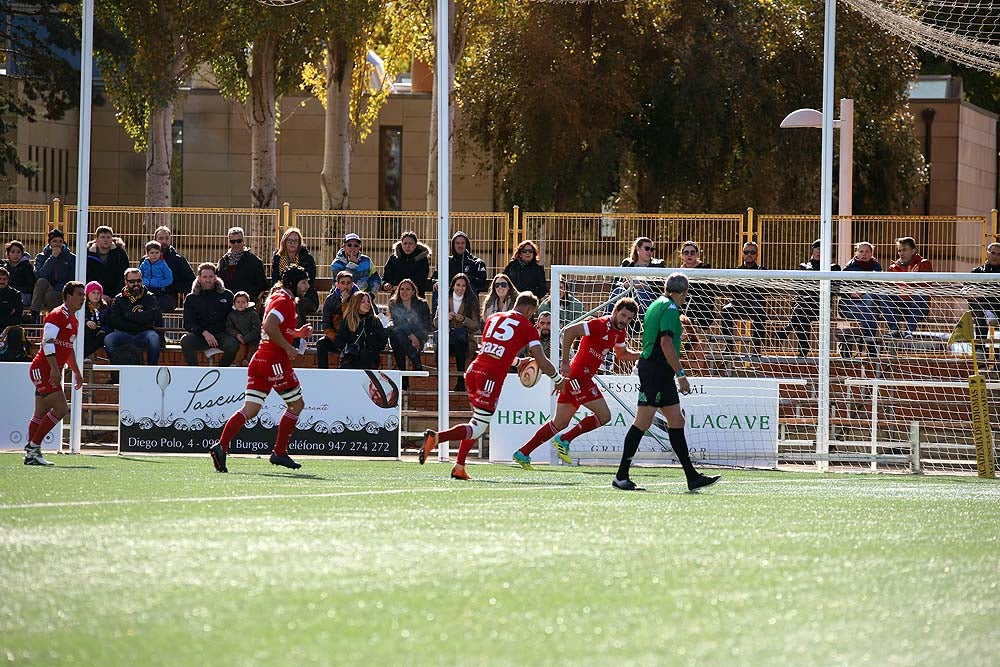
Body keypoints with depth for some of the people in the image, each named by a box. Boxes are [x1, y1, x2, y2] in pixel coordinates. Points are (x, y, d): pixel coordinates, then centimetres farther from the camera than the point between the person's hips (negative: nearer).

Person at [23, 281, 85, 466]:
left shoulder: (74, 321, 17)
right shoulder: (57, 316, -12)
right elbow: (48, 342, -20)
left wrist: (76, 372, 27)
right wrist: (54, 368, -27)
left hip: (53, 372, 10)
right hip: (43, 369, -10)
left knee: (41, 414, 8)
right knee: (61, 408, -16)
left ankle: (31, 454, 10)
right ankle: (33, 446, -11)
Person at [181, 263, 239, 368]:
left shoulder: (227, 295, 12)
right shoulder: (191, 299, 12)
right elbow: (188, 323, 3)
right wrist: (204, 333, -14)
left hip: (222, 334, 0)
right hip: (200, 335, 0)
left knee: (233, 344, -33)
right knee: (185, 340, -31)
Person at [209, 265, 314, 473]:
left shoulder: (276, 297, 20)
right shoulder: (285, 300, -11)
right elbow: (270, 327, -24)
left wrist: (299, 333, 16)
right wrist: (288, 348, -17)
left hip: (260, 360, 9)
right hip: (276, 361, -9)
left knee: (250, 409, 2)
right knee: (296, 404, 7)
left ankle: (221, 446, -14)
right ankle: (279, 452, 10)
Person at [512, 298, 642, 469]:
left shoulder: (620, 332, 13)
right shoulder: (600, 325, -16)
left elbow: (622, 354, 31)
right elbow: (568, 331, -22)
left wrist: (641, 354, 13)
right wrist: (565, 362, -23)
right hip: (578, 376, -9)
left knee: (560, 423, 12)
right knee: (604, 415, -11)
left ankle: (522, 454, 16)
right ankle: (564, 440, -4)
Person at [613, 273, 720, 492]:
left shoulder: (657, 305, 17)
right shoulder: (670, 309, -13)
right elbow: (666, 343, -22)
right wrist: (681, 374, -21)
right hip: (656, 371, -10)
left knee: (676, 421, 7)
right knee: (643, 422, -8)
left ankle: (692, 477, 5)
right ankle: (621, 476, -5)